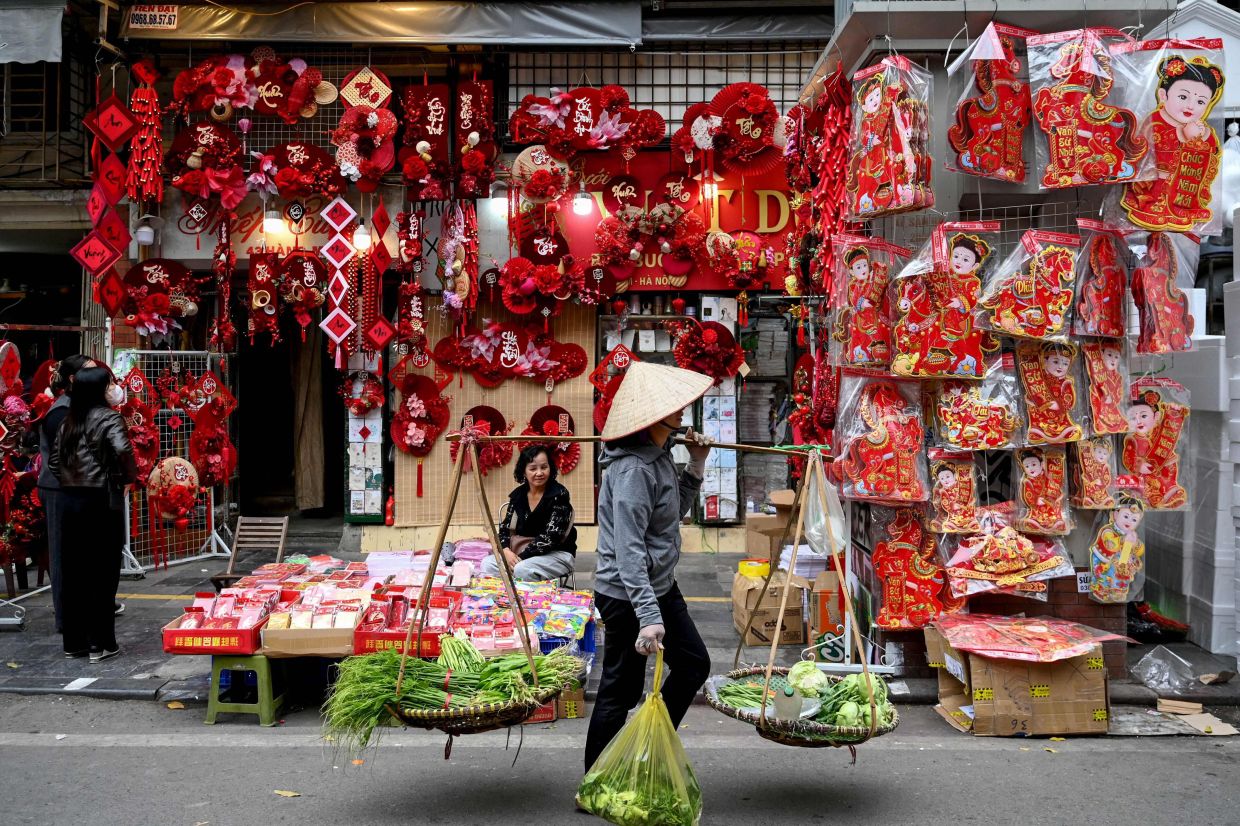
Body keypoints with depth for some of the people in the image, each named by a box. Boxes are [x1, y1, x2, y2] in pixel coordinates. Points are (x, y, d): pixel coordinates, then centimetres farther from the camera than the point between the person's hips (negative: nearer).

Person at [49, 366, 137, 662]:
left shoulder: (69, 421, 11)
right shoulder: (108, 418, -9)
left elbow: (54, 460, 14)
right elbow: (122, 450, -24)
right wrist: (130, 476, -9)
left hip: (69, 499, 7)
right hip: (100, 501, -6)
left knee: (72, 572, 11)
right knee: (103, 574, 1)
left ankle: (73, 642, 18)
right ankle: (100, 644, 4)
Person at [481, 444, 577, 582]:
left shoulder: (559, 494, -12)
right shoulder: (517, 495, 5)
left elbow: (551, 536, -19)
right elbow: (504, 528, 6)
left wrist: (522, 557, -24)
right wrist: (506, 551, -15)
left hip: (557, 554, -5)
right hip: (522, 552, 5)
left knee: (522, 569, -34)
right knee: (487, 564, -19)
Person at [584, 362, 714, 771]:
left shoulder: (659, 453, 5)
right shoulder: (632, 469, -25)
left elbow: (675, 510, 20)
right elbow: (628, 551, -31)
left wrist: (696, 465, 7)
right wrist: (648, 617, -36)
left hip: (661, 587, 10)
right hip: (627, 597, -10)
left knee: (694, 664, 19)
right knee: (620, 692, 1)